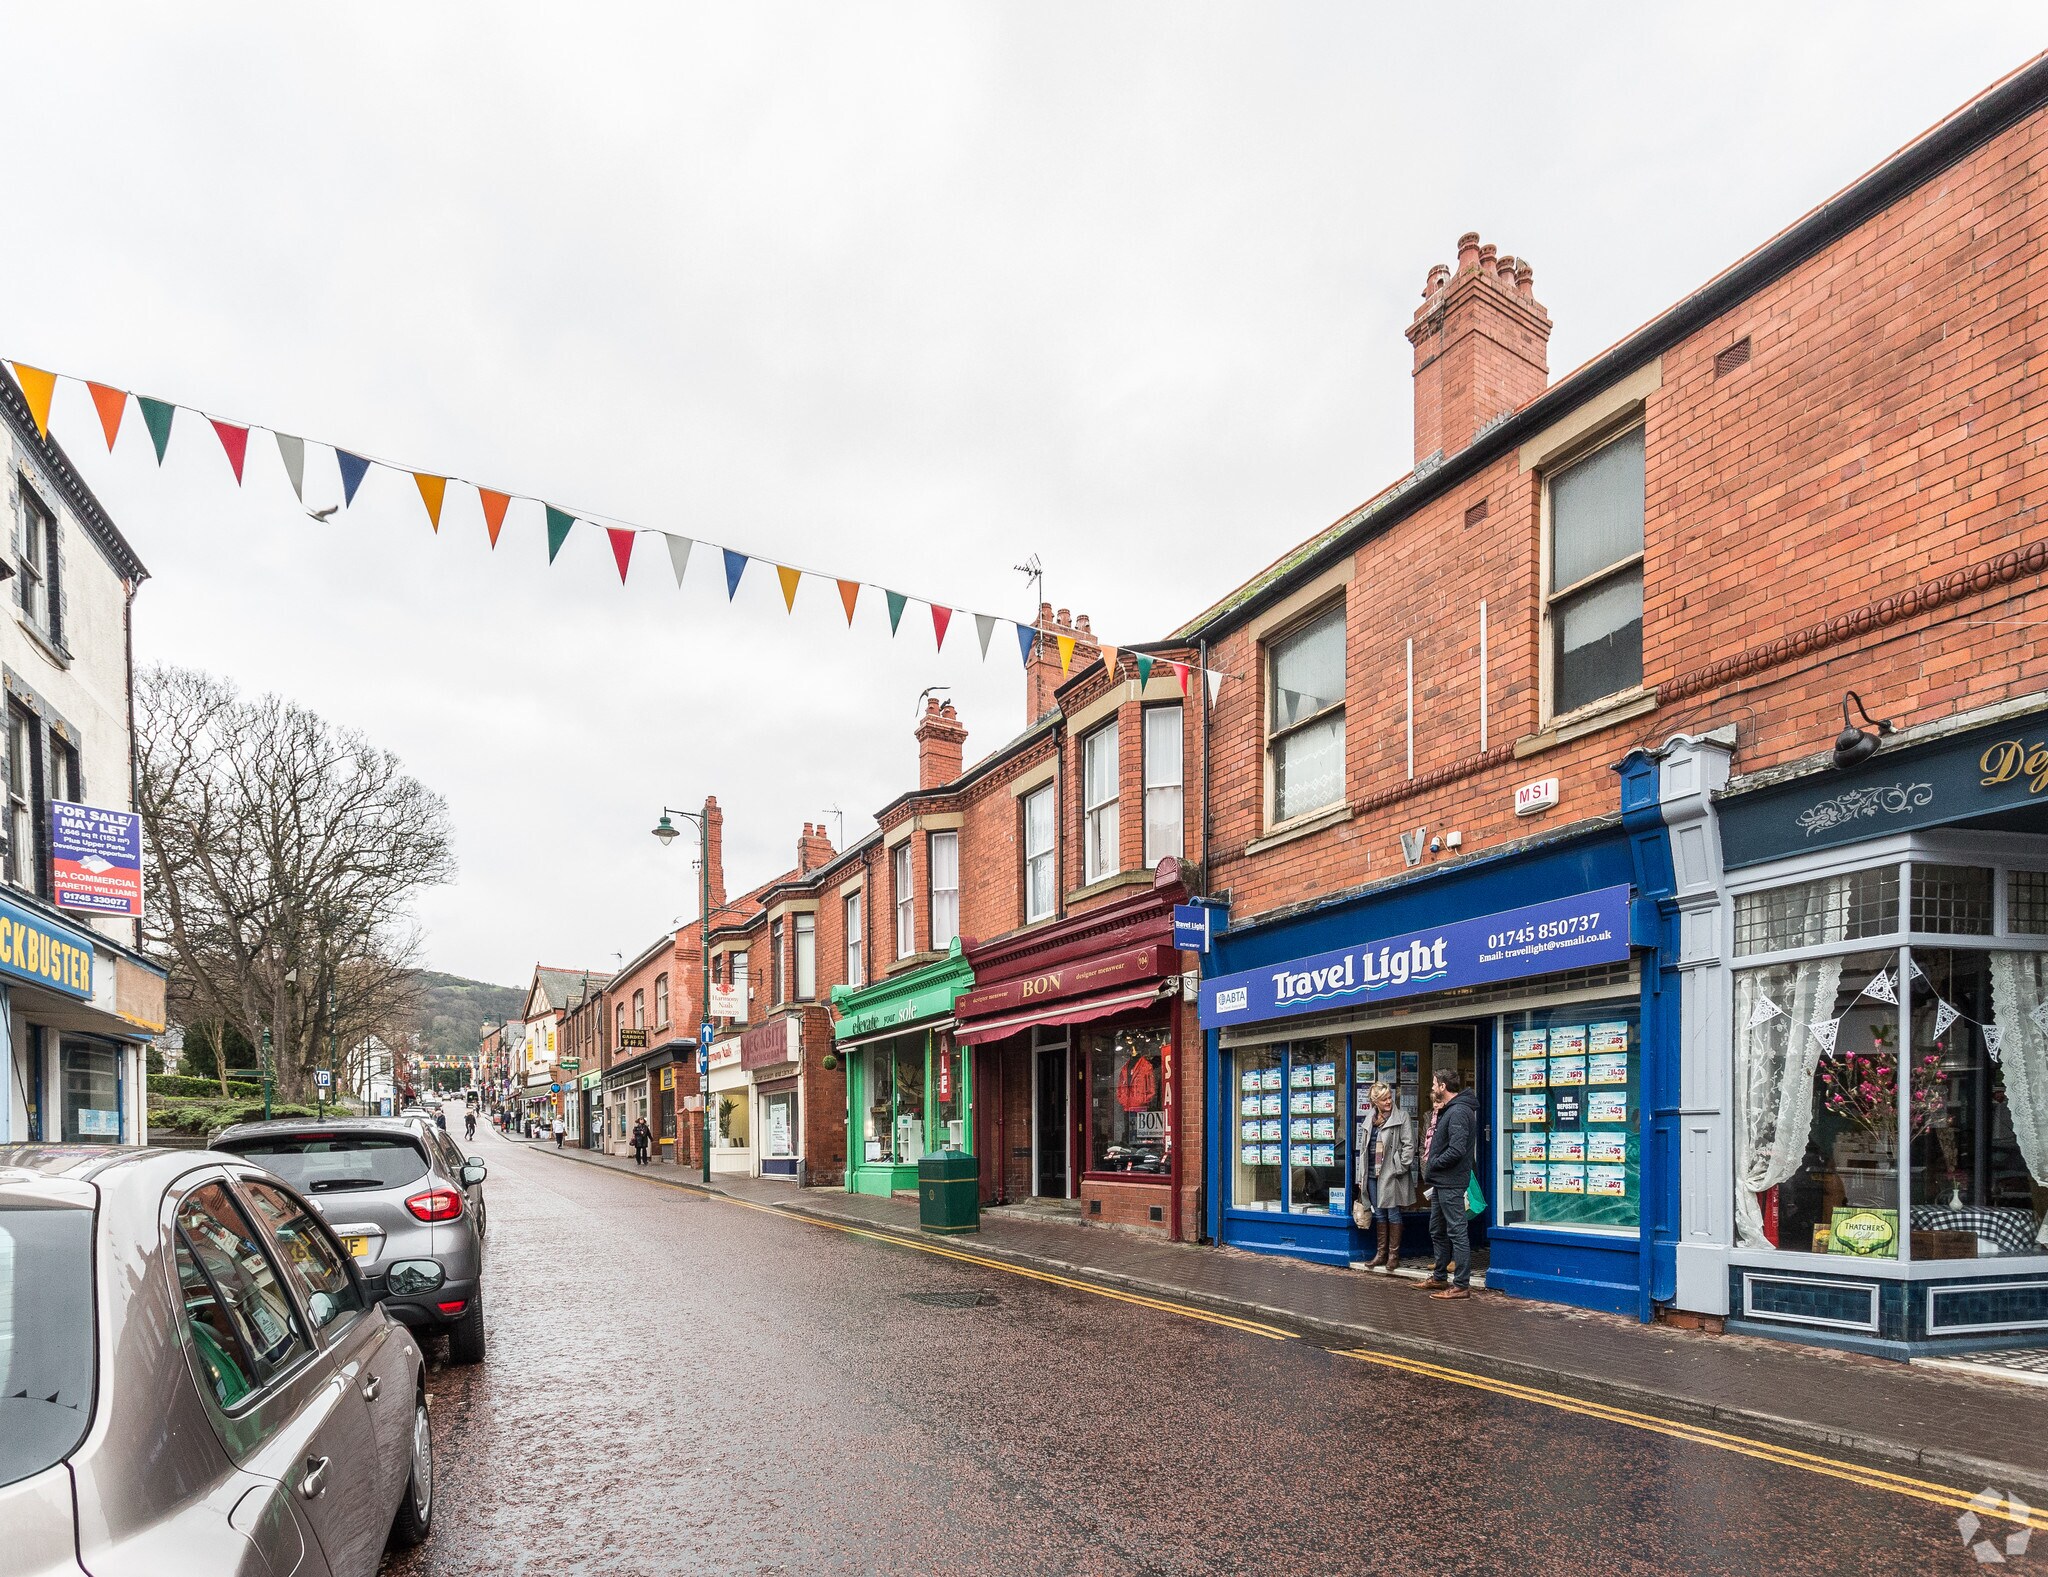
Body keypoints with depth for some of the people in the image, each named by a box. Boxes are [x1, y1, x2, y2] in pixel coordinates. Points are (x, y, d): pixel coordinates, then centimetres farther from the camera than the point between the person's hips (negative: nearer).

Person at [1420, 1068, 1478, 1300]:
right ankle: (1439, 1277, 29)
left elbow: (1456, 1150, -26)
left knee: (1457, 1232, -5)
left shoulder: (1458, 1112, -18)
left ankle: (1461, 1285, 0)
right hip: (1441, 1181, 11)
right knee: (1437, 1231, 19)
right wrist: (1430, 1170, 8)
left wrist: (1433, 1164, -13)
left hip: (1450, 1183, -11)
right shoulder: (1449, 1111, 15)